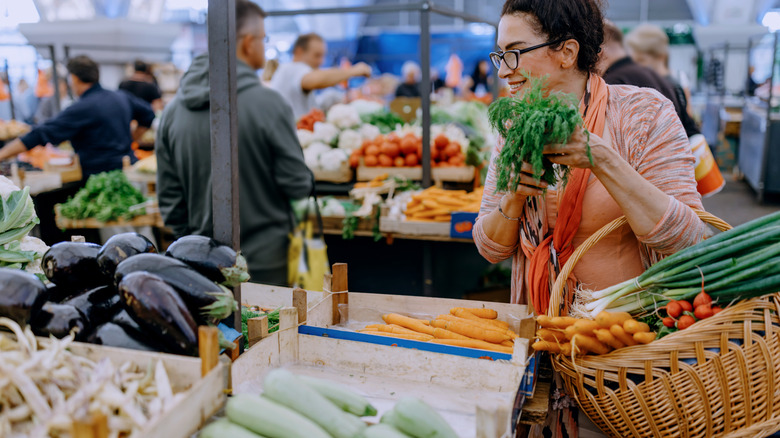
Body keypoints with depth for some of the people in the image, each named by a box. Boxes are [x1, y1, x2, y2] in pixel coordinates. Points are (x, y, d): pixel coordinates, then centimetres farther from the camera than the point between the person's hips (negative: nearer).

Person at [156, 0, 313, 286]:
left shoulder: (173, 109, 2)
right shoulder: (268, 104, -15)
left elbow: (168, 197, 6)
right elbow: (298, 185, -11)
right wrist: (308, 180, 11)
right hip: (264, 265, -5)